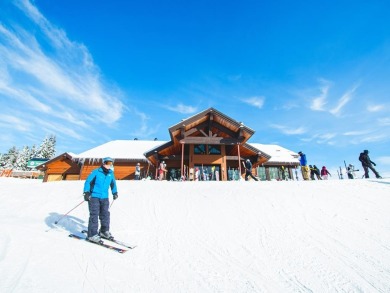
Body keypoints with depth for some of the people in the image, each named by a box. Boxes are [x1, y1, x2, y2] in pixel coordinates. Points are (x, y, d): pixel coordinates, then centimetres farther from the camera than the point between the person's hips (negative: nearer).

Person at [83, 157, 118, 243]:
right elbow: (88, 181, -6)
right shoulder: (96, 172, -9)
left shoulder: (111, 173, 5)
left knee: (105, 214, 9)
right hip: (94, 196, -5)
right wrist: (86, 192, -14)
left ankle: (104, 231, 25)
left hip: (105, 197, 5)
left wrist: (115, 192, 24)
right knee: (94, 215, -4)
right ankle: (92, 235, 7)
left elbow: (113, 183, 20)